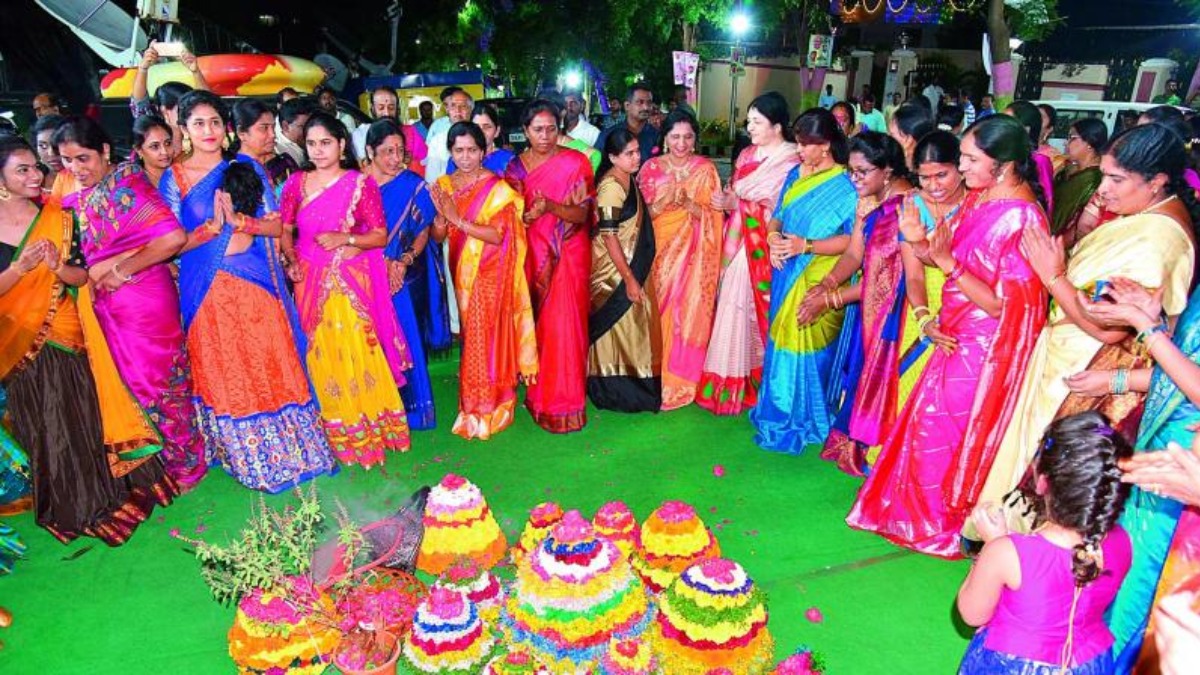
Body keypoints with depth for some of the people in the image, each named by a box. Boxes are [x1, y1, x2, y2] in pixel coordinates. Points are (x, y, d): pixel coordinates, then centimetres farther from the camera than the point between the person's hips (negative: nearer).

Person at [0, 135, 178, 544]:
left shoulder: (58, 219, -2)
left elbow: (82, 276, -2)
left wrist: (56, 266, -21)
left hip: (65, 339, 1)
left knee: (83, 417, 10)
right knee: (41, 428, 11)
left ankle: (97, 493, 30)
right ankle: (67, 508, 28)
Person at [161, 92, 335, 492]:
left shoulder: (247, 168, 6)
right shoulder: (174, 178, 3)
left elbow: (276, 224, 0)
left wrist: (238, 220, -16)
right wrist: (215, 225, -16)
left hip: (257, 283, 0)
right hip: (208, 290, 0)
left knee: (270, 365, 3)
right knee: (223, 372, 7)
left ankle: (286, 448, 18)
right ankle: (245, 456, 23)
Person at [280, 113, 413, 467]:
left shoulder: (361, 183, -2)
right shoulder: (296, 183, 7)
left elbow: (380, 236, -3)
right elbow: (284, 230, 10)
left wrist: (344, 239, -17)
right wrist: (290, 260, -7)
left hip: (352, 281, -2)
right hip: (311, 282, 3)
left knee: (357, 351, -5)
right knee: (322, 354, 5)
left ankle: (368, 426, 14)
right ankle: (337, 432, 20)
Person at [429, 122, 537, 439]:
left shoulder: (498, 187, -9)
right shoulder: (443, 186, 5)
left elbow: (498, 235, -17)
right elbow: (437, 236, 3)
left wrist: (458, 219, -22)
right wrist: (442, 215, -17)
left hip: (491, 273, -4)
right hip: (462, 271, 4)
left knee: (487, 335, -3)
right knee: (470, 334, 11)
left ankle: (488, 411, 10)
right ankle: (472, 405, 24)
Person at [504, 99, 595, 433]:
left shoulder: (575, 162, -3)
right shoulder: (515, 166, 7)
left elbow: (582, 214, -8)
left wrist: (551, 206, -26)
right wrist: (529, 214, -15)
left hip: (567, 256, -3)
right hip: (532, 255, 3)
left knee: (563, 325, -5)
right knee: (534, 323, 4)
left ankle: (564, 400, 7)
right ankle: (537, 391, 19)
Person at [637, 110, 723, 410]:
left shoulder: (705, 169, 1)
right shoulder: (650, 168, 3)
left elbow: (715, 215, -3)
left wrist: (687, 202, -19)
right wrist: (664, 200, -18)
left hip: (694, 254, -1)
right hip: (661, 250, 1)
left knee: (690, 310, -2)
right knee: (660, 310, 1)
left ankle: (685, 378, 13)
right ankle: (658, 375, 16)